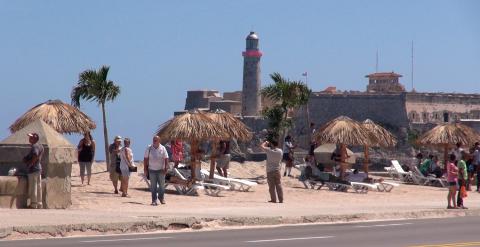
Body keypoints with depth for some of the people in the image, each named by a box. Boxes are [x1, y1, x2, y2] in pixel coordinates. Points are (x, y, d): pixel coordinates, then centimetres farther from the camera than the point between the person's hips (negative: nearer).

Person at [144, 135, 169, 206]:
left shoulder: (163, 148, -2)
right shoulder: (149, 148, -1)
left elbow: (166, 159, -1)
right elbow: (145, 159, 3)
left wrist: (166, 168, -10)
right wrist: (145, 169, -1)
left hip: (161, 170, 0)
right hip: (152, 170, 0)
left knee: (161, 185, 6)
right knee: (153, 186, 1)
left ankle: (161, 198, 23)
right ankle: (154, 200, 4)